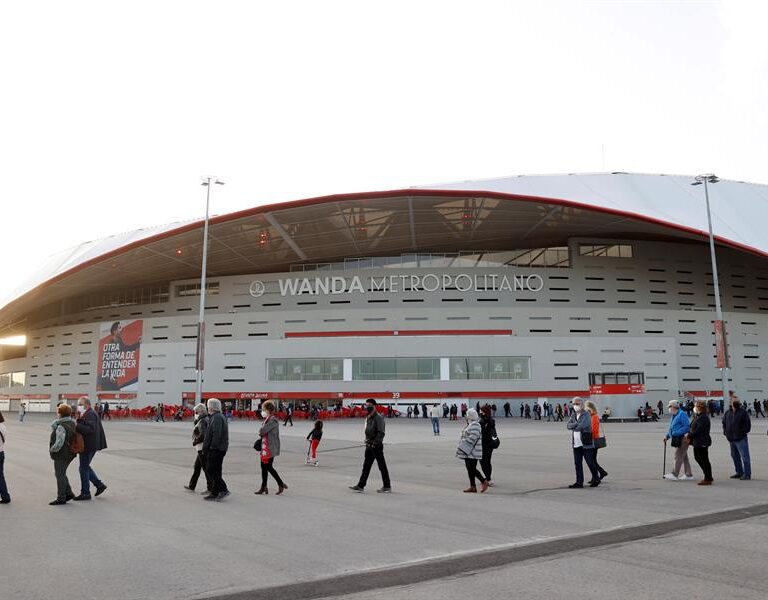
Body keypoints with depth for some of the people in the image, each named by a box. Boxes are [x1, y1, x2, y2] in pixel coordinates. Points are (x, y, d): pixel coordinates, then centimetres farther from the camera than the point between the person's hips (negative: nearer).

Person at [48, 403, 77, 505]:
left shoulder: (61, 426, -22)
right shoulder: (72, 423, 6)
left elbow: (59, 443, -24)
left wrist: (52, 449, -10)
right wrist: (55, 423, 3)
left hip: (61, 455, -9)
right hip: (69, 454, 9)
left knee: (60, 475, 3)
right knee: (62, 474, 22)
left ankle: (61, 498, 13)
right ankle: (68, 493, 24)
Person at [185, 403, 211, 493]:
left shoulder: (202, 421, -17)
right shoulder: (206, 420, 13)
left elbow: (202, 435, -26)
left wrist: (195, 442, -14)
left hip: (202, 448, -10)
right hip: (202, 448, 10)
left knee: (205, 468, -4)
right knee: (197, 467, 18)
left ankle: (210, 488, 1)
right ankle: (192, 486, 29)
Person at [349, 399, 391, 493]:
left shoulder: (378, 418, -16)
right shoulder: (367, 418, 11)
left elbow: (381, 433, -21)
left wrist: (375, 443, -25)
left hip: (376, 446, -9)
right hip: (369, 446, 9)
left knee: (382, 466, 1)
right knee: (366, 466, 11)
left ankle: (387, 486, 11)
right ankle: (360, 485, 16)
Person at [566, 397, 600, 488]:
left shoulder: (586, 415, -8)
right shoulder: (573, 415, 12)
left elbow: (582, 426, -22)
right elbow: (568, 425, -2)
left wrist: (573, 427, -6)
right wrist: (577, 424, -17)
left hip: (586, 444, -6)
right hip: (576, 444, 6)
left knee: (590, 463, 3)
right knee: (577, 463, 7)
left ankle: (596, 479, 22)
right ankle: (579, 482, 14)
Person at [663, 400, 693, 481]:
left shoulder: (682, 414, -15)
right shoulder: (674, 416, 16)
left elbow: (687, 427, -22)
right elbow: (671, 428, 23)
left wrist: (676, 433, -24)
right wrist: (667, 436, 14)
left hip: (683, 439, -10)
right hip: (677, 440, 10)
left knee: (678, 457, -8)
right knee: (684, 457, 15)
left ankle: (675, 475, -6)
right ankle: (688, 475, 22)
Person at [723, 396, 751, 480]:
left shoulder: (743, 412, -7)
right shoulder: (727, 413, 9)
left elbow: (747, 424, -9)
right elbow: (724, 423, 21)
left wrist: (744, 432, -13)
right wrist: (725, 432, 12)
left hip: (741, 439, -6)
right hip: (731, 439, 6)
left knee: (745, 457, -4)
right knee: (735, 456, 15)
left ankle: (747, 474, 3)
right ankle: (739, 472, 27)